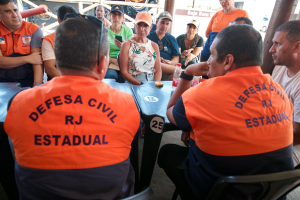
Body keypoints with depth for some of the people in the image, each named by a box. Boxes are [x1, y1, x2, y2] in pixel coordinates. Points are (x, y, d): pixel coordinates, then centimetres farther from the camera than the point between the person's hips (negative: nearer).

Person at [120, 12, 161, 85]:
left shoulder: (154, 46, 14)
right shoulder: (127, 45, 3)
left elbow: (158, 71, 11)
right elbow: (124, 72, -3)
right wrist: (139, 84, -16)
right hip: (132, 84, -3)